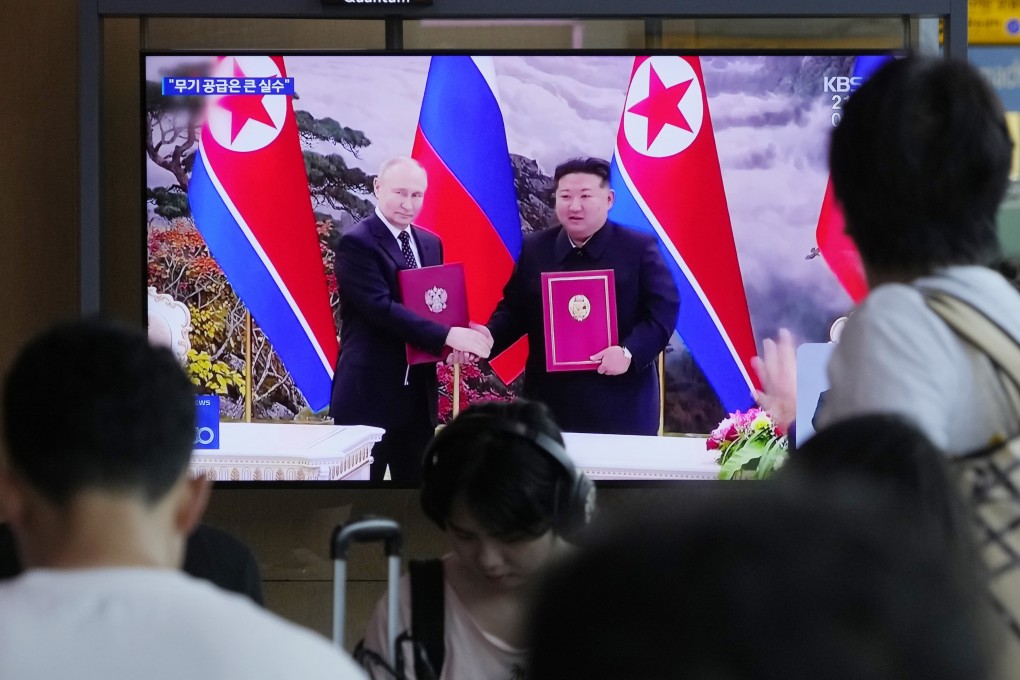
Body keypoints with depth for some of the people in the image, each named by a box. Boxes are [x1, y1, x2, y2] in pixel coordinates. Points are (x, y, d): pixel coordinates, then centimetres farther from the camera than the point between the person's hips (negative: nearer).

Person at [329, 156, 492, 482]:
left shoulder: (430, 244, 12)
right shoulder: (356, 243, -11)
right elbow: (381, 307, -22)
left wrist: (458, 334, -6)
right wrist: (447, 336, -26)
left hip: (419, 390, 7)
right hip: (369, 391, -7)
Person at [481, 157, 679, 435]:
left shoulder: (639, 248, -2)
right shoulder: (534, 249, 10)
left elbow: (663, 310, -6)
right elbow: (514, 309, 15)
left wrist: (630, 352, -21)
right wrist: (489, 338, -6)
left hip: (620, 404, -3)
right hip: (550, 402, 3)